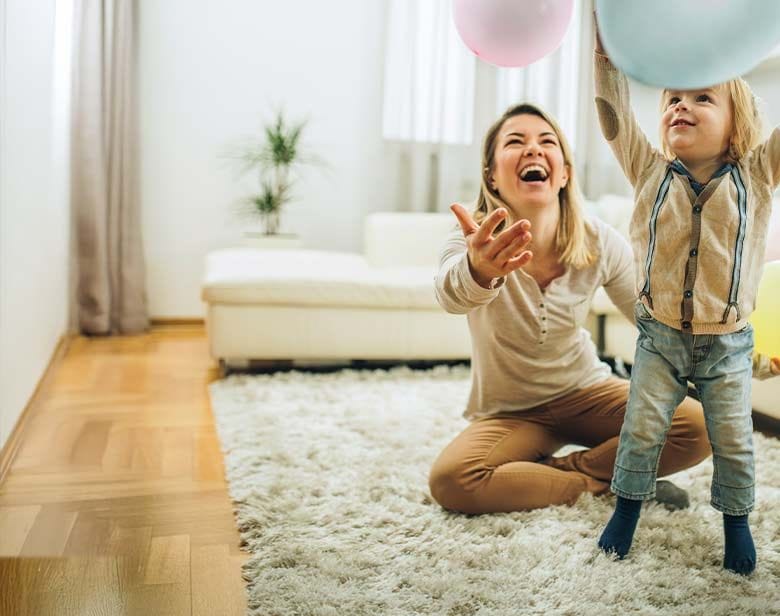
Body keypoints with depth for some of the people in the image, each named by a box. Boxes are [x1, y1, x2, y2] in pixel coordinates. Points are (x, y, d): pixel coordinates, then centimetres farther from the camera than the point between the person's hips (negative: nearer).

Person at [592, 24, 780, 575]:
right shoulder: (650, 171, -2)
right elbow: (614, 112, -9)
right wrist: (607, 47, -20)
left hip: (728, 344, 0)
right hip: (660, 337, 1)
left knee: (733, 439, 8)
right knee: (642, 429, 4)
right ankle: (627, 509, 25)